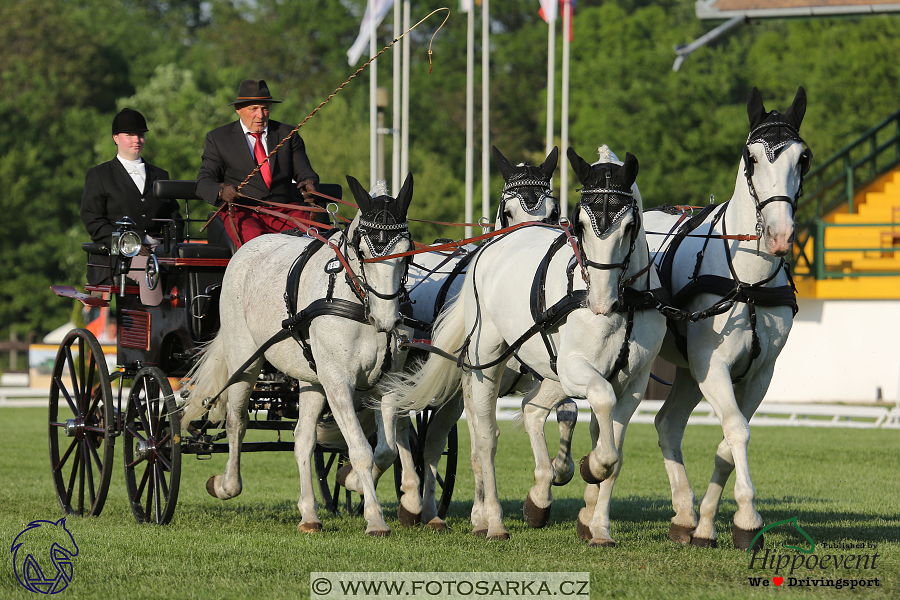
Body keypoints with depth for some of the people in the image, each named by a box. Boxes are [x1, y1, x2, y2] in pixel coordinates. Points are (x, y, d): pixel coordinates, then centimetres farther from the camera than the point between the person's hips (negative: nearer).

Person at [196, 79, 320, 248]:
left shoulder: (287, 134, 18)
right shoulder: (218, 138, 12)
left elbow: (304, 171, 14)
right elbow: (204, 181, 5)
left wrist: (309, 183, -14)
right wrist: (221, 192, -20)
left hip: (285, 208, 2)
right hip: (241, 211, -2)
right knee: (253, 238, -38)